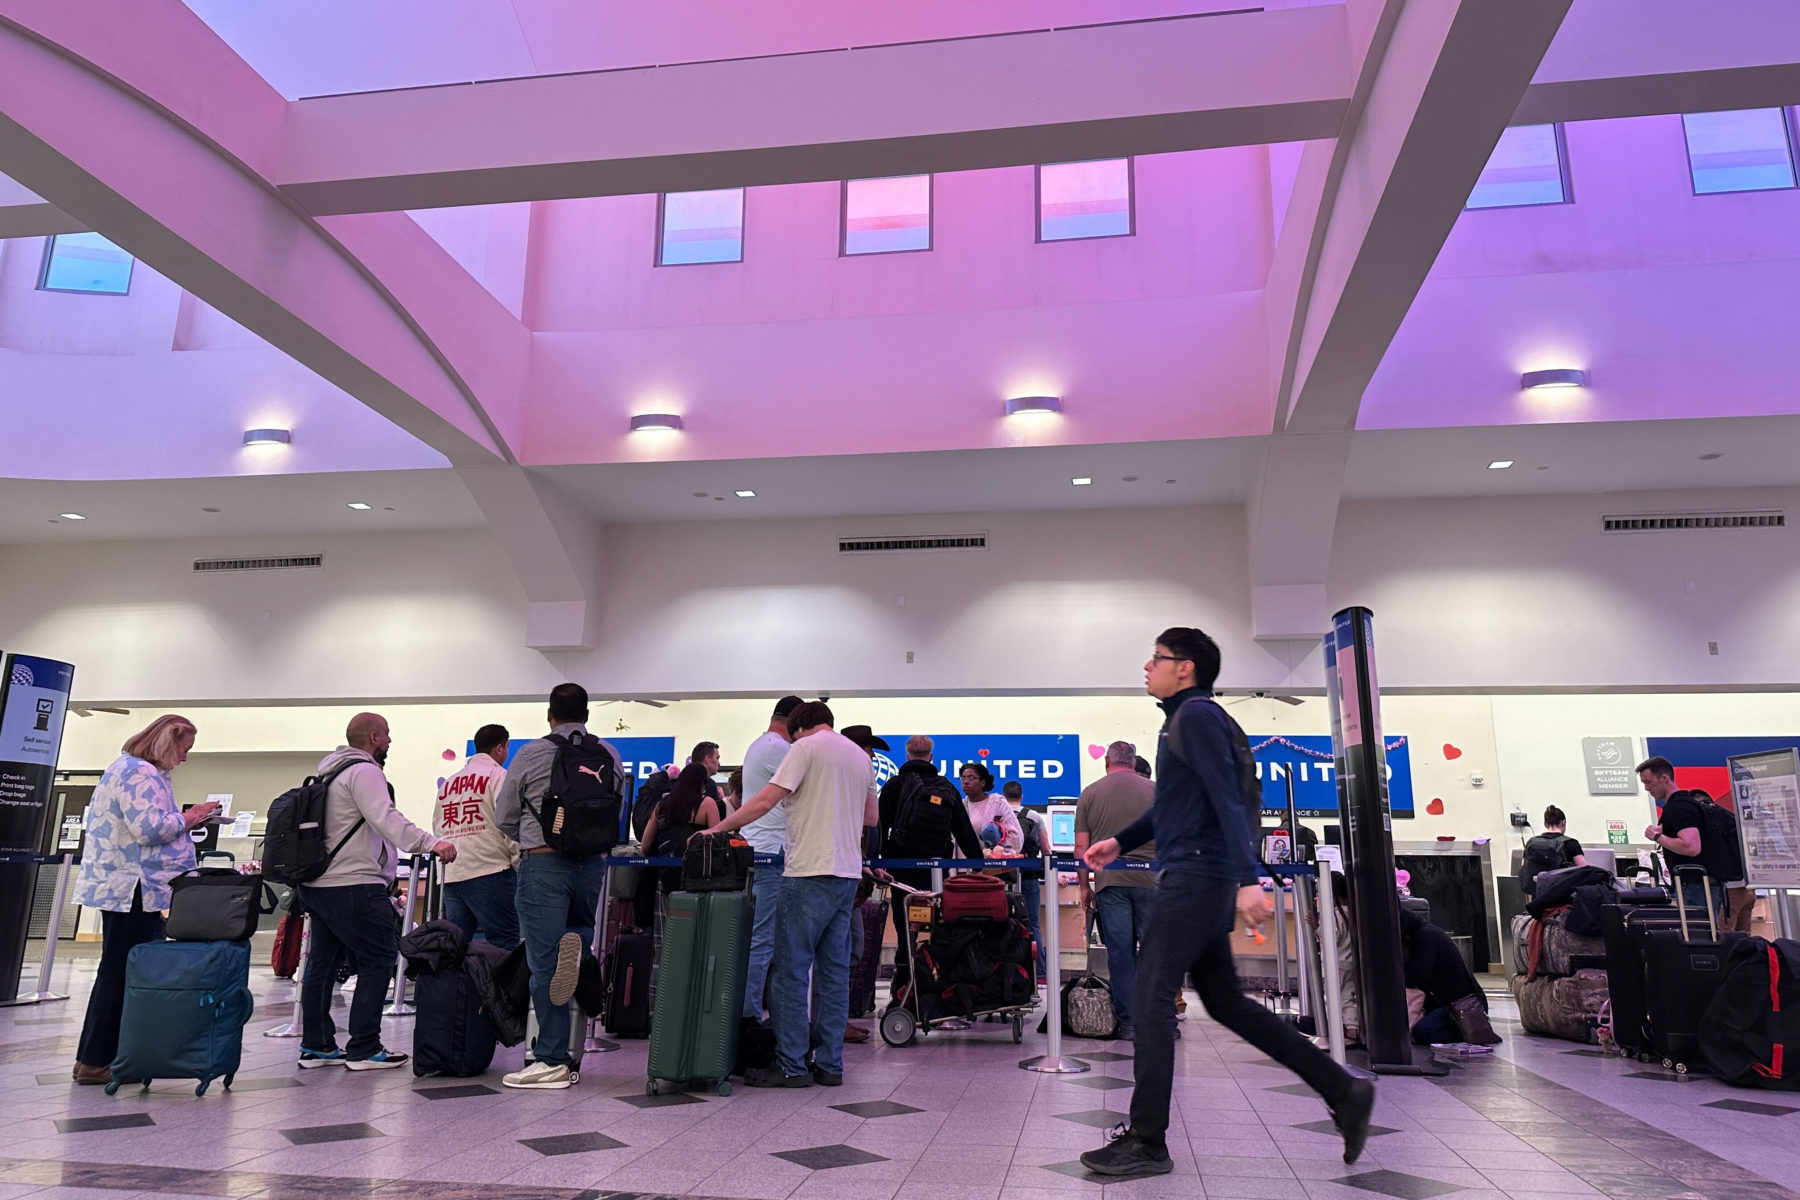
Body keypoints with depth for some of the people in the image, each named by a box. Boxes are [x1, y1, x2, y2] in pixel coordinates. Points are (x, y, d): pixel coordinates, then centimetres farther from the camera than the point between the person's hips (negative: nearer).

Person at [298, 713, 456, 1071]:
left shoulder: (331, 771, 21)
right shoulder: (364, 771, -11)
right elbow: (386, 819, -25)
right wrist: (432, 843, -31)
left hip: (316, 885, 11)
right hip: (353, 887, -11)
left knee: (322, 962, 15)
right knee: (379, 959, -6)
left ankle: (315, 1045, 22)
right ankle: (364, 1049, -5)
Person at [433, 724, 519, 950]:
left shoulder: (448, 783, 19)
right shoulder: (498, 775, -2)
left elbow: (437, 827, 20)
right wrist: (518, 860, -4)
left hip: (451, 875, 7)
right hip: (490, 872, -7)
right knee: (505, 946, -7)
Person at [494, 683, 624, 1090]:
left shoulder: (531, 754, 0)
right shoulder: (609, 755, 6)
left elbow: (504, 819, 6)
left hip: (543, 863, -3)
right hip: (593, 862, 3)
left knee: (544, 962, 1)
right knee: (580, 927, 27)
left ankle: (552, 1061, 2)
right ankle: (576, 945, -10)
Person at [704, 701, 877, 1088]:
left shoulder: (806, 748, -5)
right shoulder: (861, 755, 17)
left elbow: (765, 800, -11)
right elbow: (871, 816, 24)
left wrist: (718, 828, -4)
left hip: (811, 871, -7)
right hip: (848, 873, 8)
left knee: (792, 969, -2)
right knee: (834, 969, 10)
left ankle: (791, 1065, 1)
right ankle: (829, 1064, 14)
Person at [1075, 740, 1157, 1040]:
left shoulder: (1090, 793, 6)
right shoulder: (1154, 791, 6)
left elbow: (1081, 847, 4)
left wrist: (1084, 885, 12)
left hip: (1109, 881, 0)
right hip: (1149, 880, 0)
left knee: (1120, 953, 3)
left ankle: (1128, 1023, 6)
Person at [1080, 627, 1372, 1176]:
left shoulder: (1198, 715, -10)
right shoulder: (1183, 718, 20)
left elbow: (1227, 799, -19)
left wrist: (1247, 880, -26)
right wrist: (1120, 842, 24)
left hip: (1195, 878, -10)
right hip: (1200, 882, 10)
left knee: (1151, 1001, -6)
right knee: (1226, 1002, 14)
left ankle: (1145, 1141, 2)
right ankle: (1343, 1091, 19)